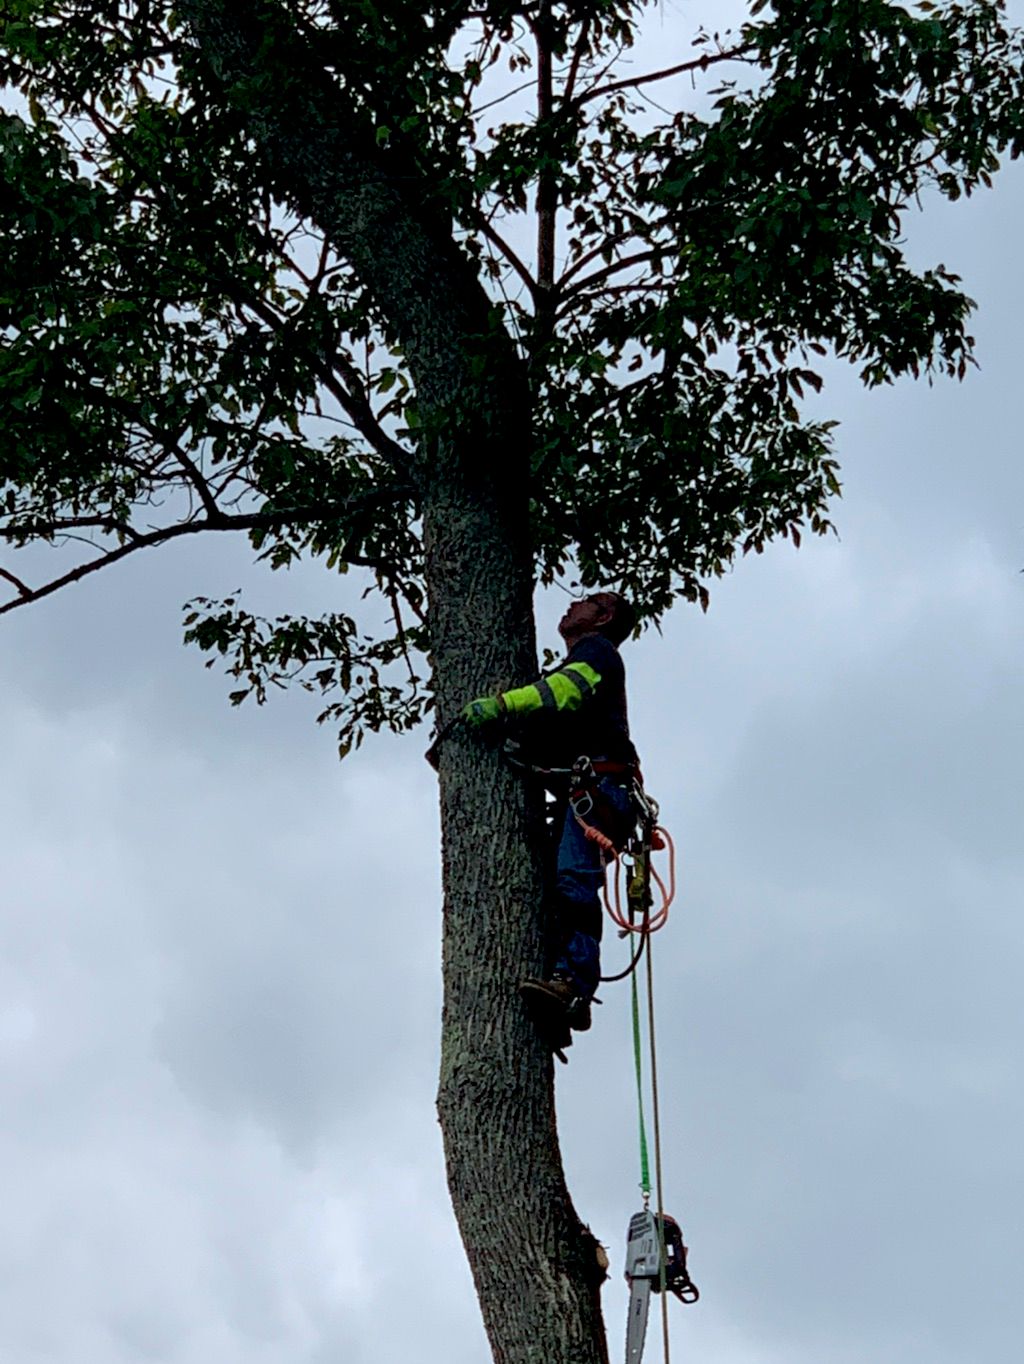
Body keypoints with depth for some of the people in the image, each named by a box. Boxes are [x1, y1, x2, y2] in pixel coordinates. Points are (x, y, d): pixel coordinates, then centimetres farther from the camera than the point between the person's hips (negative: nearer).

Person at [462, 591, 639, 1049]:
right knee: (550, 890, -5)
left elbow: (572, 689, -11)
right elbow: (540, 741, 31)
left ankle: (574, 983, -39)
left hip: (599, 787, -9)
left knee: (573, 881, -26)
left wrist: (503, 704, -19)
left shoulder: (597, 651, 12)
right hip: (577, 799, 9)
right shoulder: (569, 669, 38)